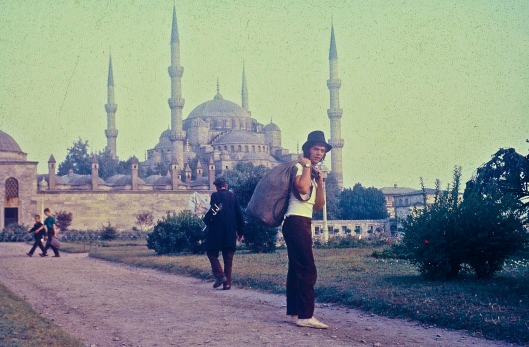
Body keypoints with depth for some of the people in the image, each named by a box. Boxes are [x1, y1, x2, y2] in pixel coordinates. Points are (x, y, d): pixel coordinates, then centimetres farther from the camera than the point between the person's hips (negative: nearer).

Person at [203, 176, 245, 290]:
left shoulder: (215, 195, -5)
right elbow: (239, 215, 8)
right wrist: (240, 232, 14)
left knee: (212, 252, 8)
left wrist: (206, 220, 5)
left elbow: (212, 211, -15)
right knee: (228, 257, 9)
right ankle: (227, 283, 7)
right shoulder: (232, 196, 8)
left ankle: (220, 275, -10)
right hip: (231, 232, 4)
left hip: (217, 230, -4)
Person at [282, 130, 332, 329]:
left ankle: (295, 313, 14)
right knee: (307, 270, -14)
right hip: (296, 221, -10)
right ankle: (306, 316, -16)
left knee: (297, 269, 10)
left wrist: (320, 183, 5)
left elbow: (318, 206, 16)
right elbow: (302, 188, -26)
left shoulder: (314, 174, 21)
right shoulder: (300, 167, -5)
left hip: (303, 223, 10)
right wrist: (307, 166, -12)